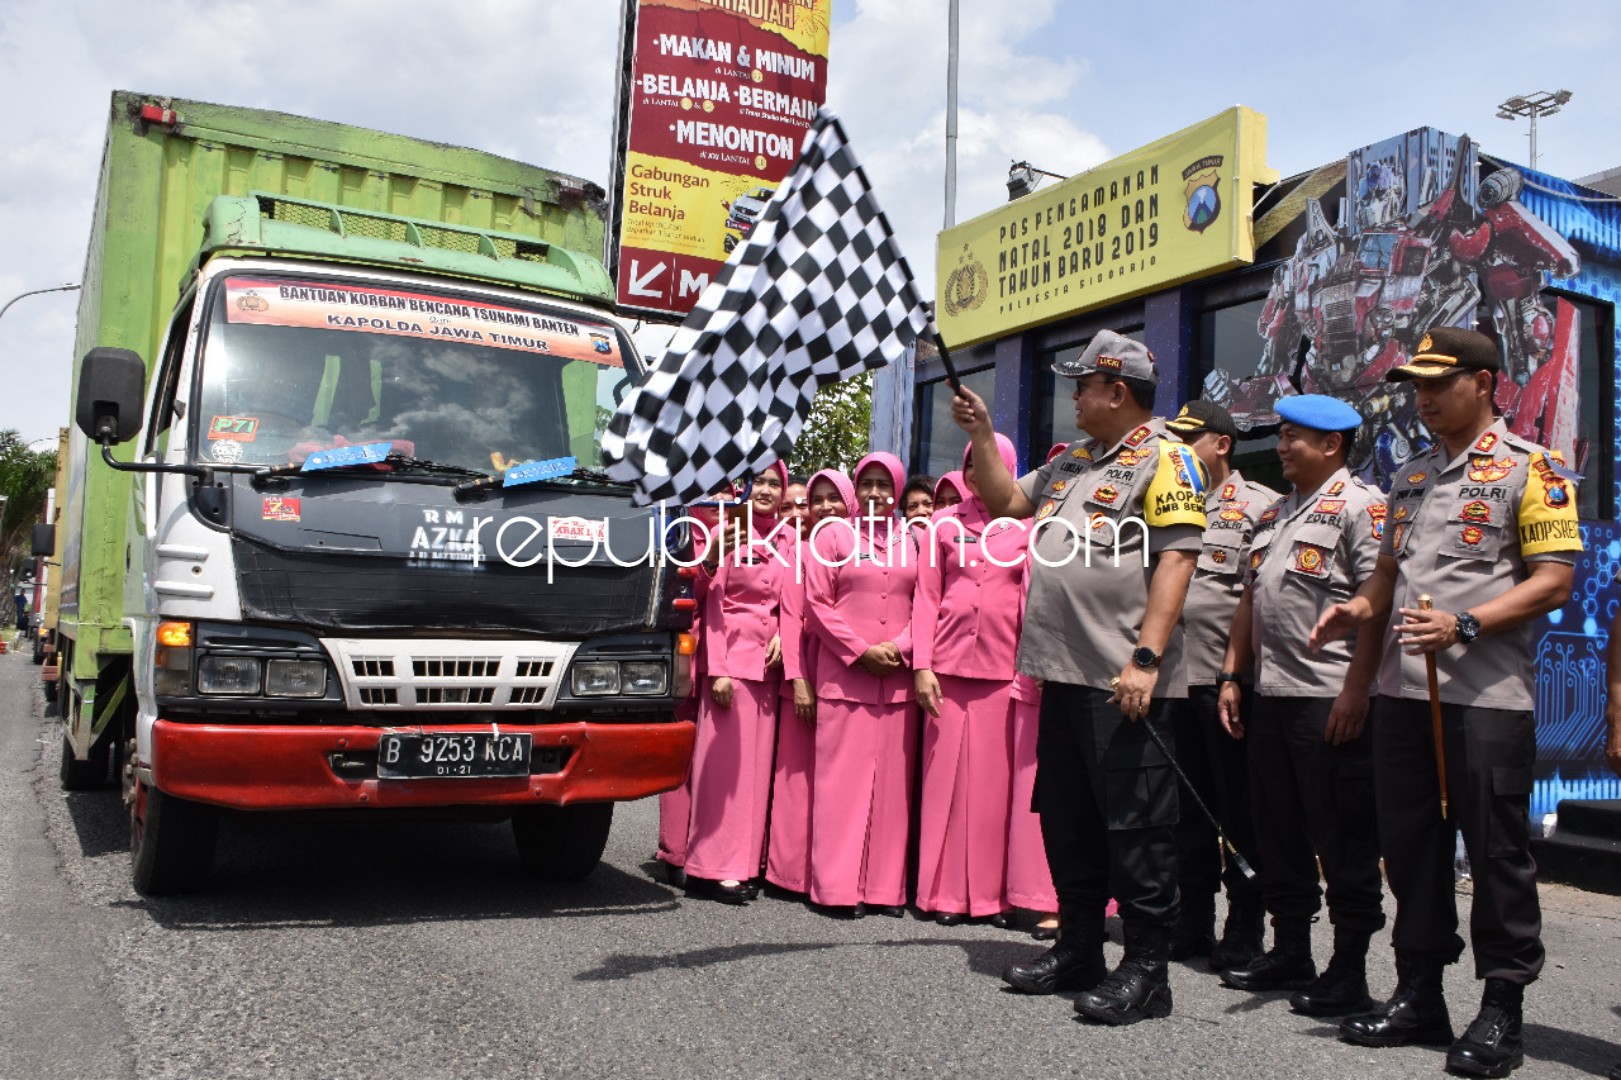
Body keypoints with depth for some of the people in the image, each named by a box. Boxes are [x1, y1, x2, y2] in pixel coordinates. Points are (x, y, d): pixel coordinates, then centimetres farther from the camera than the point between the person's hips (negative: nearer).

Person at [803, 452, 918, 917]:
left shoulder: (912, 542, 14)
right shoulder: (833, 537, 8)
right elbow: (817, 604, 0)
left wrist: (899, 647, -8)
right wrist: (860, 651, -9)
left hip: (898, 677, 2)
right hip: (844, 675, -2)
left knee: (892, 780, 3)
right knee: (843, 778, -3)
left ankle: (886, 887, 9)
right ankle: (838, 887, 2)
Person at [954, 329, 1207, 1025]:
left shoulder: (1163, 460, -7)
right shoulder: (1072, 463, 19)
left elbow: (1175, 564, -16)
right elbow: (1006, 501, 28)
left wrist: (1145, 658, -23)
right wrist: (981, 434, 18)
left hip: (1122, 680, -9)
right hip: (1064, 673, 9)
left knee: (1134, 825, -2)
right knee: (1067, 819, 15)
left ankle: (1146, 969, 8)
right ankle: (1077, 950, 27)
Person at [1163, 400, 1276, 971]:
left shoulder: (1260, 504, 0)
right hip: (1172, 675, 5)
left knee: (1239, 807, 2)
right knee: (1187, 805, 11)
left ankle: (1244, 931, 12)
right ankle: (1193, 922, 22)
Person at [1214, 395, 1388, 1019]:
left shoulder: (1360, 505, -6)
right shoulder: (1274, 514, 20)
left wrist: (1355, 692, -21)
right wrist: (1230, 675, 15)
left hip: (1331, 700, -8)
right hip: (1270, 694, 9)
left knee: (1343, 838, 0)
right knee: (1279, 831, 13)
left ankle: (1349, 970, 10)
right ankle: (1290, 953, 25)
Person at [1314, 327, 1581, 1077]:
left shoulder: (1530, 469, -2)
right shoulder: (1410, 476, 18)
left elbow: (1553, 580, -10)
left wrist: (1464, 626, -21)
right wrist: (1359, 609, 3)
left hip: (1487, 695, -7)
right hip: (1403, 690, 7)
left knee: (1496, 850, 1)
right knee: (1409, 845, 11)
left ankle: (1501, 1011, 13)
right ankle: (1418, 994, 23)